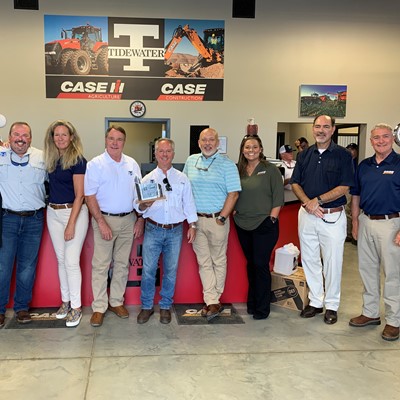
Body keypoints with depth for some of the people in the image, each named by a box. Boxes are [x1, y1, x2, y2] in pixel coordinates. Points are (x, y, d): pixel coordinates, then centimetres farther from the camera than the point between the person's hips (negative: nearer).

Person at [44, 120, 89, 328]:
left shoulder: (77, 160, -10)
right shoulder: (50, 159, 9)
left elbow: (79, 195, -12)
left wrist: (71, 224, -16)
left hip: (74, 212, -6)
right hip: (53, 213, 6)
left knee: (71, 261, -5)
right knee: (61, 259, 12)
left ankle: (76, 306, 7)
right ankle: (65, 301, 25)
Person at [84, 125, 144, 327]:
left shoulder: (132, 164, 7)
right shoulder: (95, 164, -6)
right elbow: (90, 197, -9)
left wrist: (140, 220, 4)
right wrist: (102, 223, -15)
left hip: (128, 220, 4)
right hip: (104, 219, -4)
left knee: (122, 263, 11)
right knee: (100, 265, -1)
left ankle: (116, 301, 23)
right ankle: (99, 307, 8)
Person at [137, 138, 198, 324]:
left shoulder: (182, 178, 7)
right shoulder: (148, 178, 4)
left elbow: (189, 203, 9)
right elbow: (139, 206, 1)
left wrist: (192, 225, 5)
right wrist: (145, 205, -22)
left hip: (175, 230, 1)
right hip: (153, 230, -1)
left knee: (170, 270, 7)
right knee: (148, 269, -1)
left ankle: (165, 307, 22)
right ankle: (146, 306, 15)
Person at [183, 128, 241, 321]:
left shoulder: (227, 164, -4)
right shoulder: (191, 161, 9)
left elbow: (233, 194, -7)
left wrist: (222, 218, -12)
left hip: (217, 219, -4)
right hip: (196, 218, 4)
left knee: (218, 260, 6)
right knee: (204, 261, 5)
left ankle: (213, 300, 17)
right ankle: (213, 302, 11)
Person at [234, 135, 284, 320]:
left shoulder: (270, 170, -3)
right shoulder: (238, 171, 8)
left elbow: (278, 197, -5)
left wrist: (272, 217, -11)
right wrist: (234, 211, 3)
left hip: (264, 224, -4)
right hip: (243, 225, 5)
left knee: (261, 264, -3)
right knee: (251, 263, 15)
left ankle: (262, 308, 9)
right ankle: (251, 302, 27)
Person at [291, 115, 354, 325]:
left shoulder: (342, 155, -4)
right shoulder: (305, 154, 9)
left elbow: (344, 187, -10)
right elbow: (295, 183, 7)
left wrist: (318, 201, -16)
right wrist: (307, 202, -10)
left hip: (333, 216, -4)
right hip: (307, 214, 4)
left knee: (332, 262, 4)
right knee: (309, 260, 11)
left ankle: (331, 305, 19)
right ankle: (315, 301, 26)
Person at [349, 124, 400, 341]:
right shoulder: (364, 165, 10)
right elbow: (356, 195, 16)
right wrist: (355, 222, 10)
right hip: (366, 222, 6)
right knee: (367, 270, 14)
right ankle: (370, 313, 28)